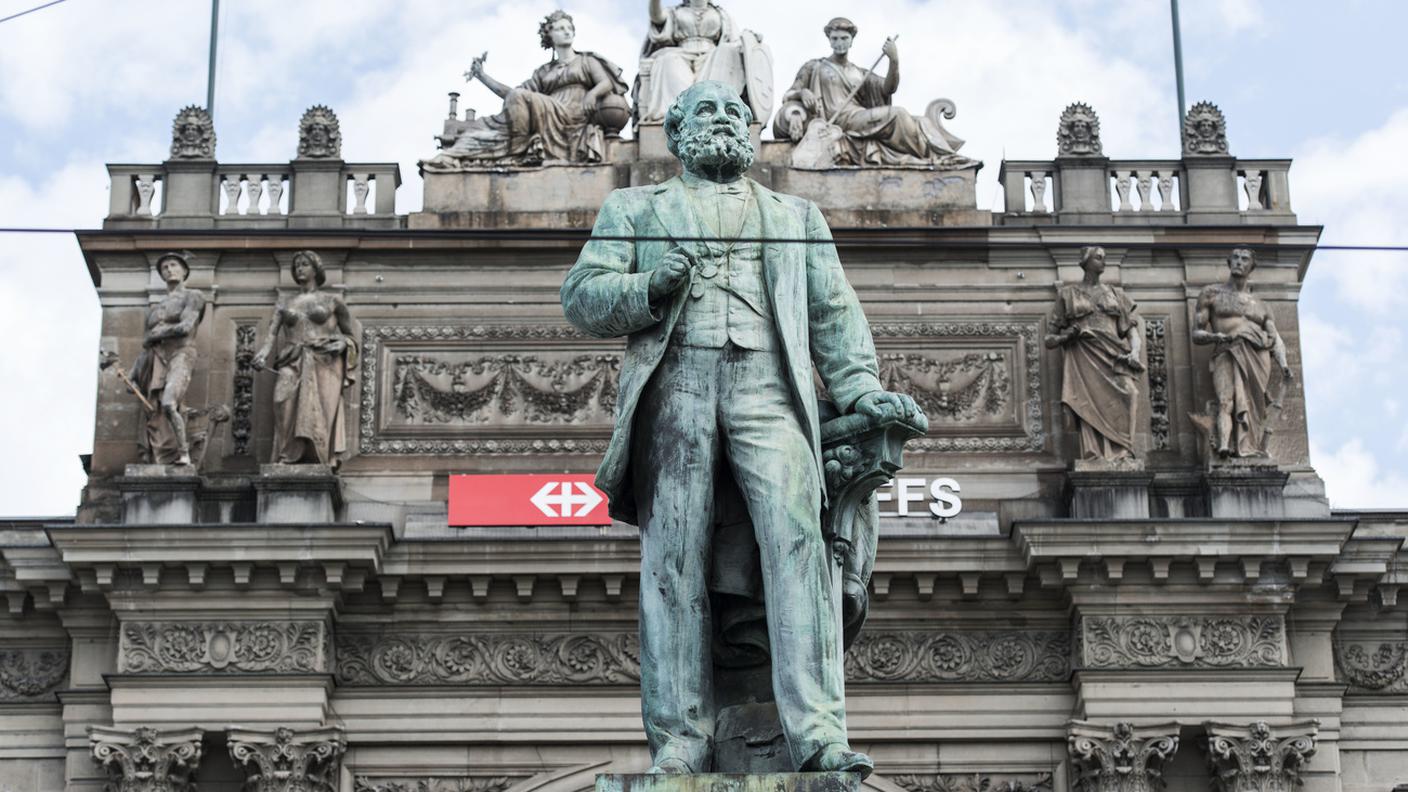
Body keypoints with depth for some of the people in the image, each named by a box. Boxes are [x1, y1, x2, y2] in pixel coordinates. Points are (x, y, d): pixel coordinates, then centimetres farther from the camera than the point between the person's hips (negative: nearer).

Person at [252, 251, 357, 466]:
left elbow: (351, 335, 18)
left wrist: (342, 343, -5)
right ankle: (287, 459, -30)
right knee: (285, 397, -26)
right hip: (292, 365, 1)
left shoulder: (332, 301, 13)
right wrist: (262, 355, -14)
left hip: (323, 365, -1)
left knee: (318, 415, -17)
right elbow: (271, 334, 6)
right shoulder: (284, 305, 19)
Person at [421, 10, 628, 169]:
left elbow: (607, 83, 0)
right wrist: (483, 77, 10)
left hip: (573, 121, -4)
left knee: (520, 98, -27)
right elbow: (512, 93, 18)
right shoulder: (544, 72, 27)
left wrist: (593, 93, -23)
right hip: (549, 120, 4)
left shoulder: (587, 61, 17)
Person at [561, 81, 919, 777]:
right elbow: (581, 297, 15)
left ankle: (816, 731, -27)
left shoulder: (796, 216, 30)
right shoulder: (635, 209, 25)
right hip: (675, 383, 0)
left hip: (767, 384, 0)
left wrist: (859, 387, 4)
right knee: (674, 556, -11)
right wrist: (649, 289, -5)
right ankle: (680, 737, -11)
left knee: (796, 538, -19)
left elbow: (833, 311, 22)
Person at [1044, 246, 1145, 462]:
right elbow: (1053, 330, 13)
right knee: (1090, 405, -16)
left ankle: (1119, 455, -23)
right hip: (1084, 358, -1)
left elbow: (1132, 326, 12)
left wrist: (1135, 351, -6)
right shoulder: (1067, 294, 13)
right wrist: (1062, 337, -10)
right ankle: (1096, 456, -20)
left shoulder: (1115, 294, 19)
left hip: (1113, 356, 1)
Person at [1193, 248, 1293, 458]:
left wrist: (1283, 364, -5)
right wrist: (1214, 337, -8)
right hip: (1226, 354, -2)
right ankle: (1224, 445, -47)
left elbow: (1276, 339, 15)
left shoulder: (1260, 306, 28)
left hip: (1257, 354, 2)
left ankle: (1244, 448, -36)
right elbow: (1196, 335, 15)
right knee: (1226, 400, -28)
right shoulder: (1212, 294, 21)